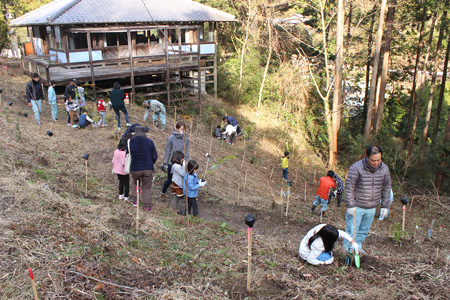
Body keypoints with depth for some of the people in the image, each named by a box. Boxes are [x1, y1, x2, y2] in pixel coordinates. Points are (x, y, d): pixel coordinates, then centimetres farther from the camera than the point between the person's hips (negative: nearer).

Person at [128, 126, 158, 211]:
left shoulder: (130, 142, -3)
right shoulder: (149, 142, -2)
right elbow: (155, 156, 0)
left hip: (135, 169, 0)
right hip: (148, 168, 0)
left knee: (135, 183, 27)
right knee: (147, 187, 10)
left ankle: (134, 200, 22)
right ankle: (147, 206, 6)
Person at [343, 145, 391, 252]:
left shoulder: (384, 169, -2)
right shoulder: (356, 168, -18)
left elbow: (386, 188, 10)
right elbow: (349, 188, -14)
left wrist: (385, 206, 9)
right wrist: (350, 206, -15)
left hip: (372, 208, 5)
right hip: (357, 207, -5)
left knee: (364, 231, 18)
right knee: (351, 231, 1)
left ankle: (358, 247, 35)